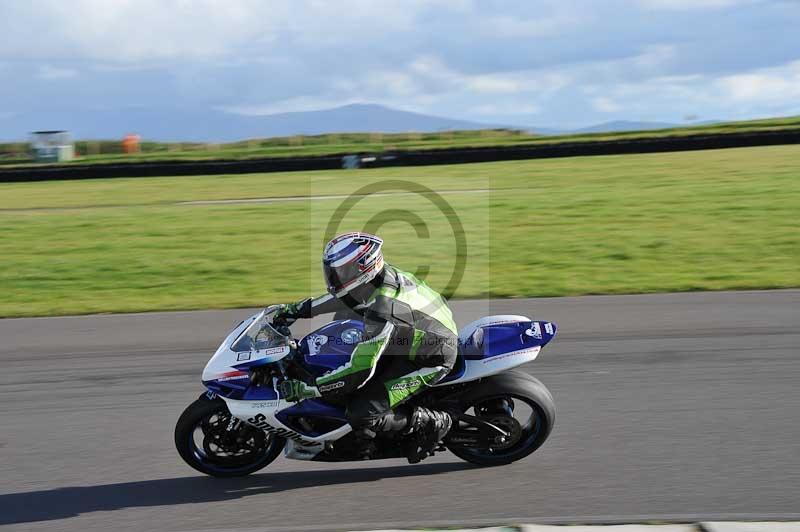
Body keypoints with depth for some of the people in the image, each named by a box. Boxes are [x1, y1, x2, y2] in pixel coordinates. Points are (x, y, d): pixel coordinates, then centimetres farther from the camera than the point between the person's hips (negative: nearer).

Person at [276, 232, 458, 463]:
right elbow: (344, 294, 13)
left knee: (362, 417, -16)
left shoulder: (381, 311, -35)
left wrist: (306, 388, -25)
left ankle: (433, 422, 0)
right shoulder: (382, 274, -9)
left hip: (428, 360, -9)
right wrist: (297, 309, 13)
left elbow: (359, 372, -32)